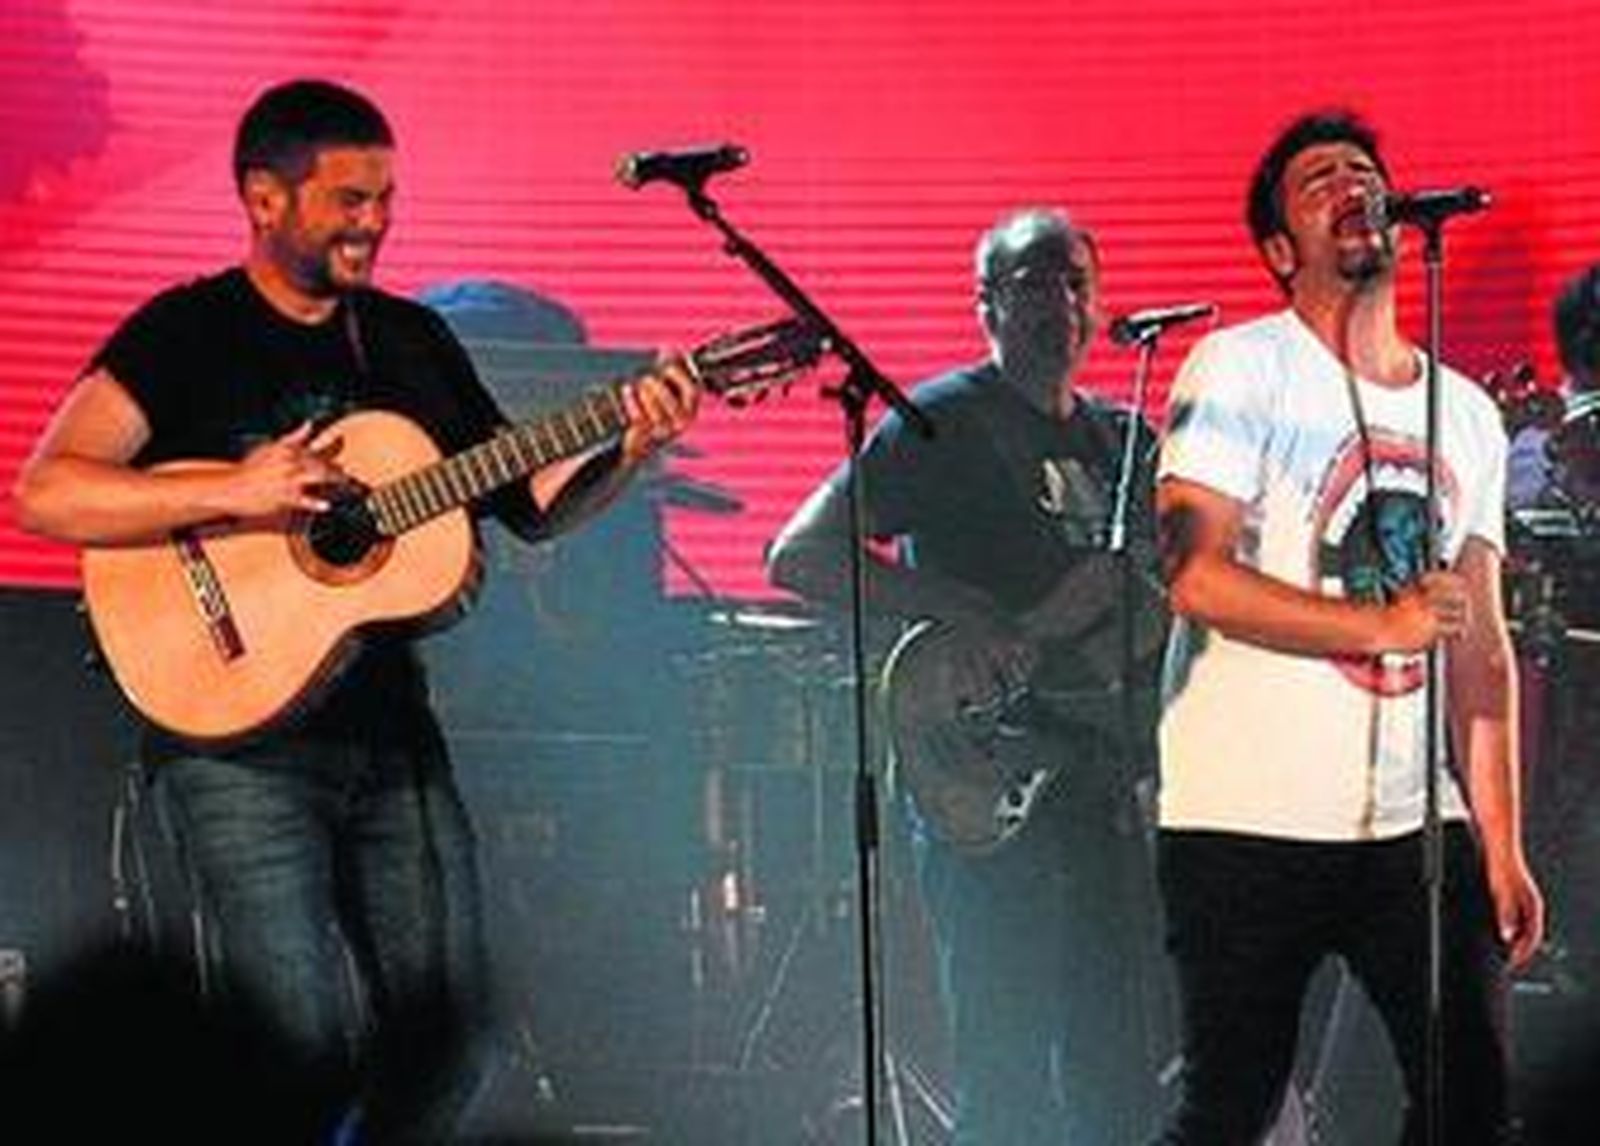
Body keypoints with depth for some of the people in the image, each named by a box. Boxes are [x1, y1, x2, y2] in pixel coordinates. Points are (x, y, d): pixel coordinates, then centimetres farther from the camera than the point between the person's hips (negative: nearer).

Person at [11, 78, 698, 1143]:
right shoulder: (186, 335, -5)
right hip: (236, 736, -6)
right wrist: (233, 493, -24)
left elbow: (530, 506, 16)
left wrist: (631, 450, -2)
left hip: (390, 729, 6)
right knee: (309, 1049, -16)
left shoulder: (411, 339, 13)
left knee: (448, 1035, 5)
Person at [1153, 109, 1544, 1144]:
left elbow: (1481, 645, 14)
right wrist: (1381, 624, -21)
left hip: (1416, 824, 5)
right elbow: (1197, 575, -16)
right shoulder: (1240, 369, -4)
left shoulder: (1468, 415, 14)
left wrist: (1502, 848, 8)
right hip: (1248, 822, -5)